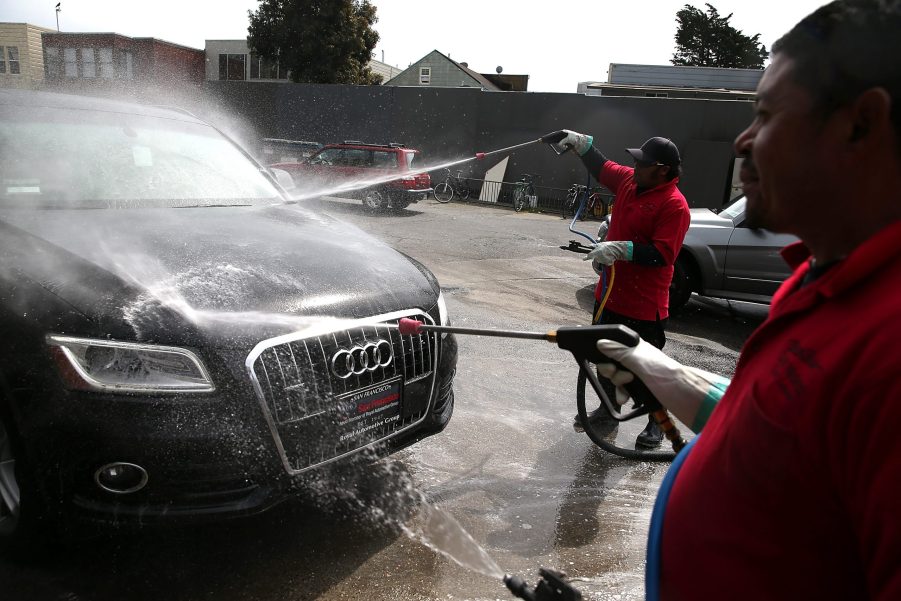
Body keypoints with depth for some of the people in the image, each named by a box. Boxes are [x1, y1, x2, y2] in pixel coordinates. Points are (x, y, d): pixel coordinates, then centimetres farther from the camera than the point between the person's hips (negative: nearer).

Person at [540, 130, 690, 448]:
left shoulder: (674, 205, -20)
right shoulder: (629, 181, 4)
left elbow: (662, 254, -26)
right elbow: (602, 167, 22)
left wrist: (620, 249, -30)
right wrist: (579, 142, 16)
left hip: (644, 305, -8)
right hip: (610, 293, 8)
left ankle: (656, 422, 25)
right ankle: (609, 407, 40)